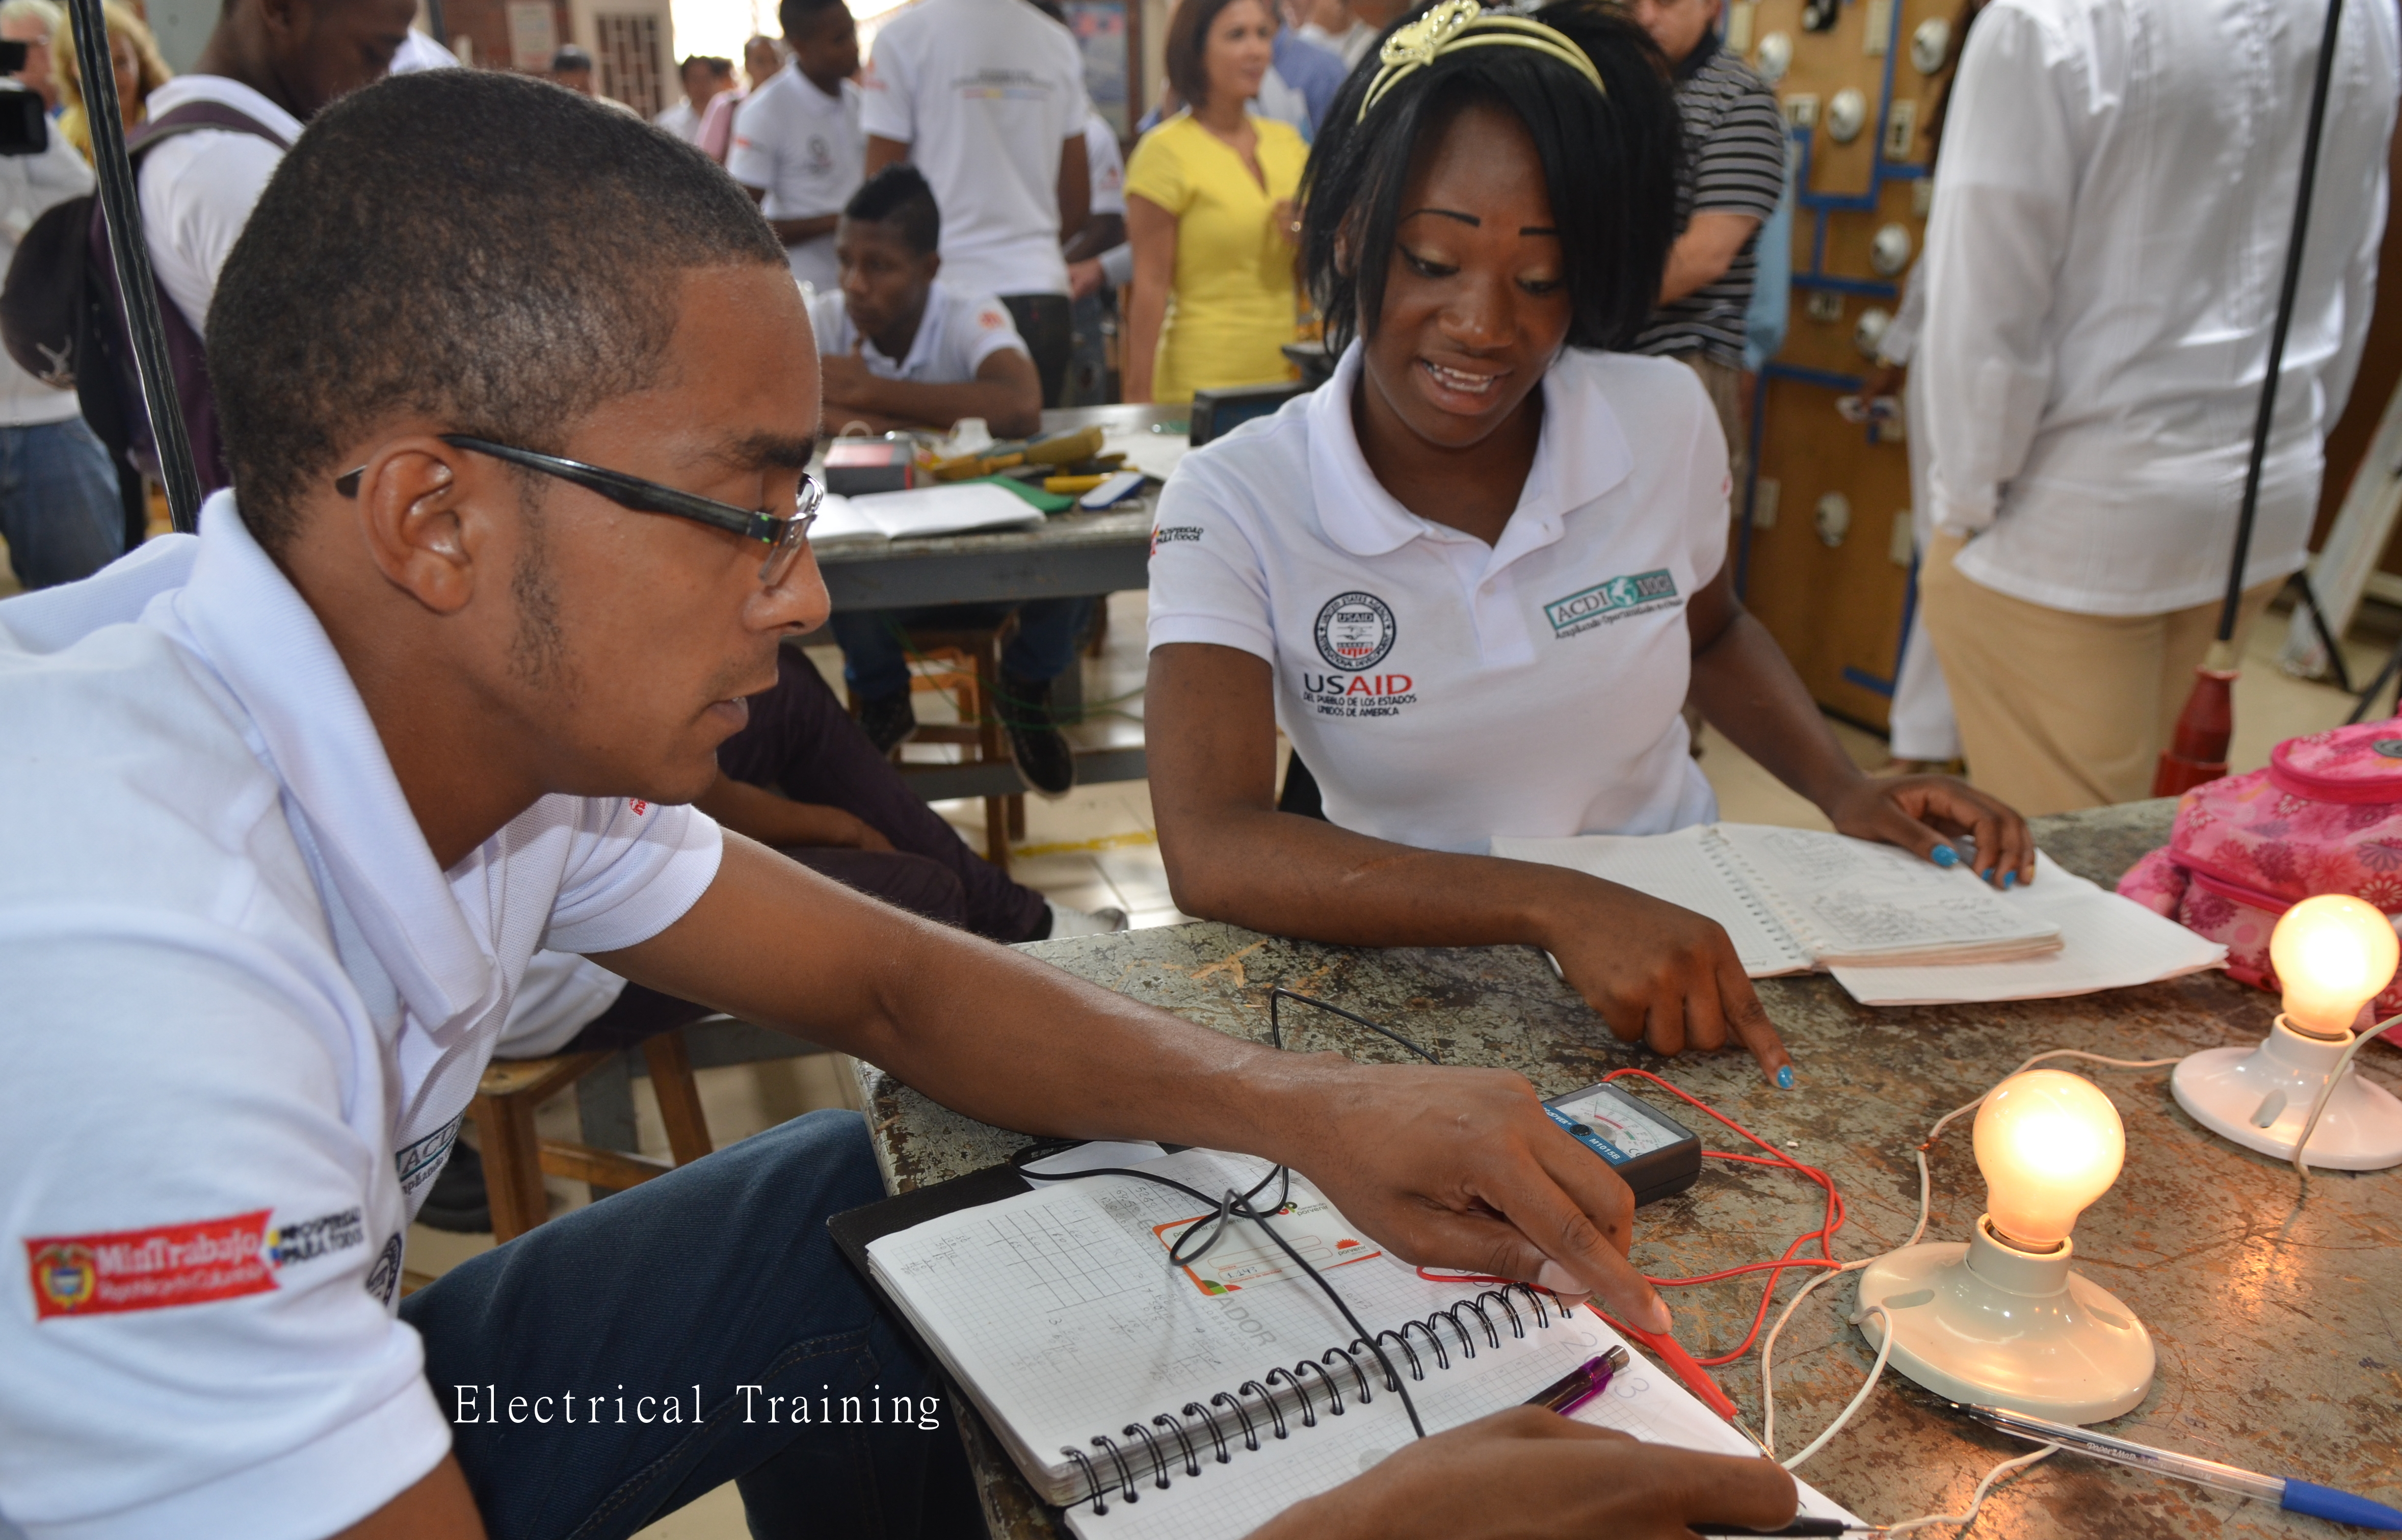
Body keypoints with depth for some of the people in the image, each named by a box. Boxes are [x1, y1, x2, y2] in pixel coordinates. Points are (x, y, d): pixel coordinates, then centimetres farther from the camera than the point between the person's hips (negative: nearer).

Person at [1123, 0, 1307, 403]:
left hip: (1289, 373, 5)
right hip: (1201, 385, -5)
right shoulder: (1166, 151, -5)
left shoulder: (1286, 141, 12)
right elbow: (1150, 285, -10)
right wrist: (1139, 398, -14)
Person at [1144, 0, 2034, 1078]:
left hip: (1686, 952, 6)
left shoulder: (1668, 423, -5)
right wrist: (1555, 906, -40)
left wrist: (1844, 791, -1)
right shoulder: (1230, 506, -17)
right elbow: (1211, 854, -30)